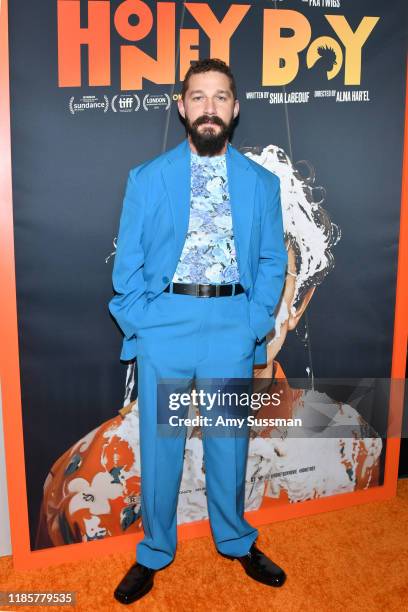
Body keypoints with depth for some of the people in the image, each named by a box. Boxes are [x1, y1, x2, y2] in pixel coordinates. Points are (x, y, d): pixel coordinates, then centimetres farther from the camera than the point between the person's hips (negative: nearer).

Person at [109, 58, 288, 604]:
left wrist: (256, 322, -5)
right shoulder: (147, 178, 4)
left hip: (234, 326, 1)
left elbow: (273, 261, 7)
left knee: (229, 442, 13)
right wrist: (139, 323, -7)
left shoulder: (262, 183, 7)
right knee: (159, 445, 9)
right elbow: (128, 260, 2)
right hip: (165, 323, 0)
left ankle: (237, 542, 37)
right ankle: (154, 553, 31)